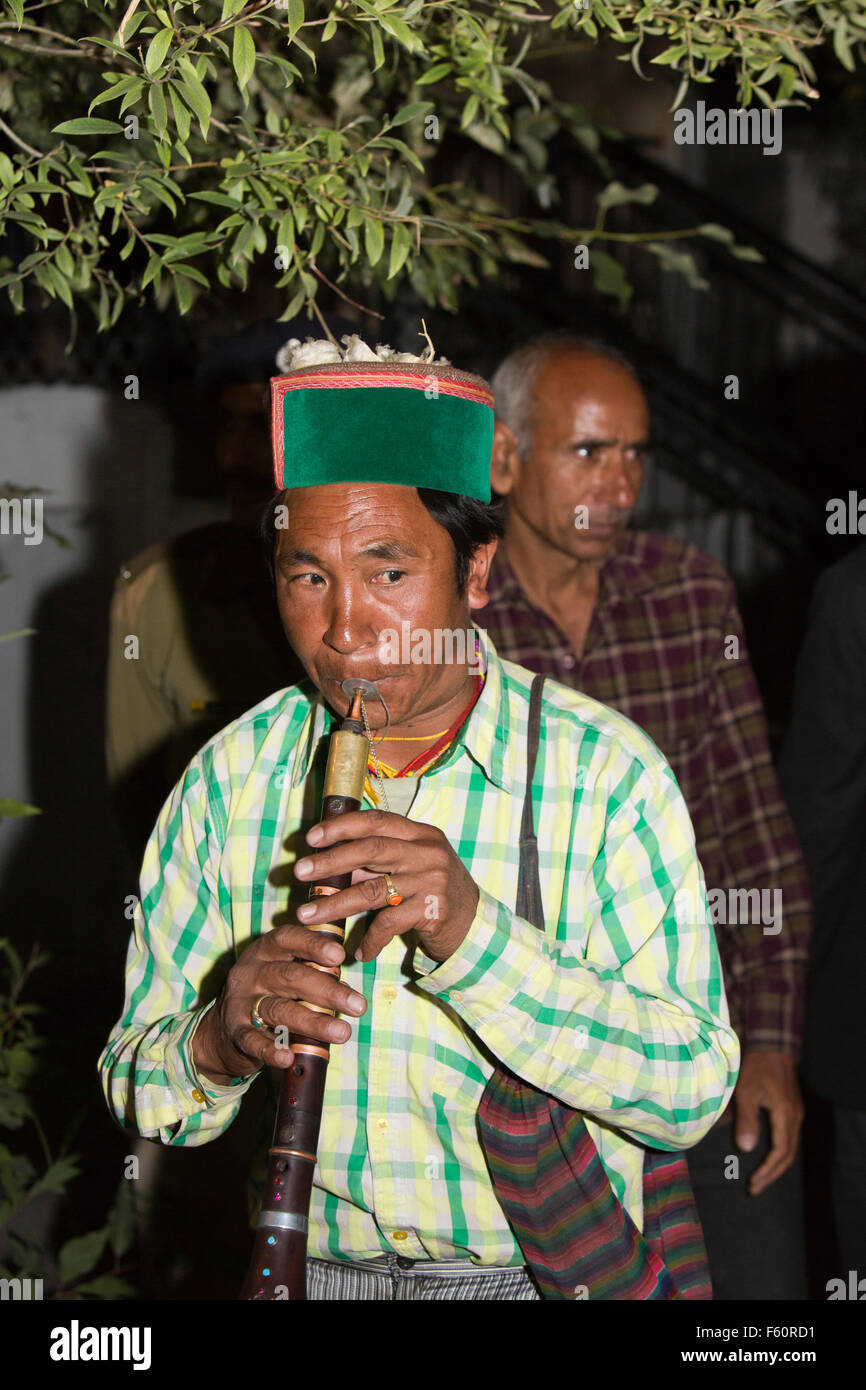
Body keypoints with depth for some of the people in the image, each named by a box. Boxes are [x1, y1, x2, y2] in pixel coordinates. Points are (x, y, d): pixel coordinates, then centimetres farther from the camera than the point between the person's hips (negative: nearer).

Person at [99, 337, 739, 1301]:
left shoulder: (605, 773, -6)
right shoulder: (232, 775, 3)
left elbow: (691, 1093, -13)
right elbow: (135, 1085, 5)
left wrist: (473, 935, -24)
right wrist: (215, 1046, -17)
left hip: (548, 1273, -3)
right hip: (304, 1268, 3)